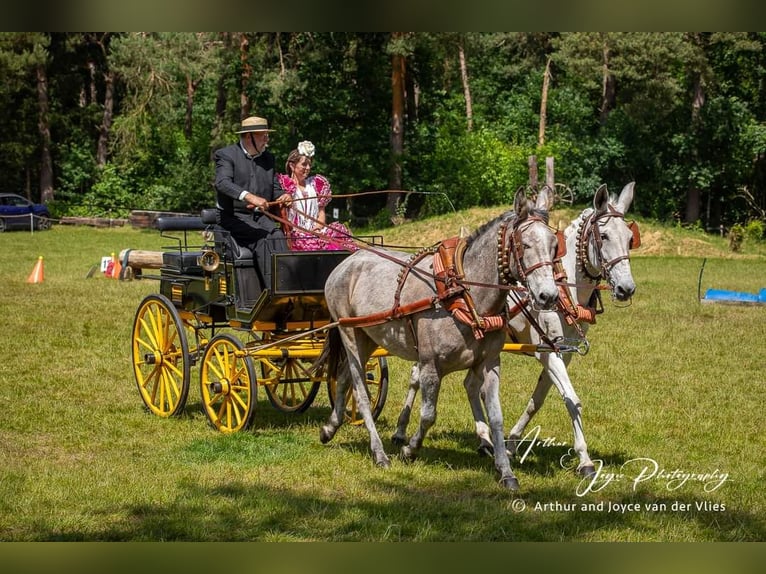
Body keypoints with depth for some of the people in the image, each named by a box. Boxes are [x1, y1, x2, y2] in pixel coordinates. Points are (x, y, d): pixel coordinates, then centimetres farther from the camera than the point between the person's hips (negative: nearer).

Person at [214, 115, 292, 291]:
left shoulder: (268, 158, 16)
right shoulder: (226, 155, -4)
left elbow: (275, 188, 17)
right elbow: (222, 183, -22)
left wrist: (282, 196, -9)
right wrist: (249, 196, -38)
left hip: (261, 217, 5)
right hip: (234, 217, -5)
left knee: (278, 237, -24)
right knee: (262, 240, -29)